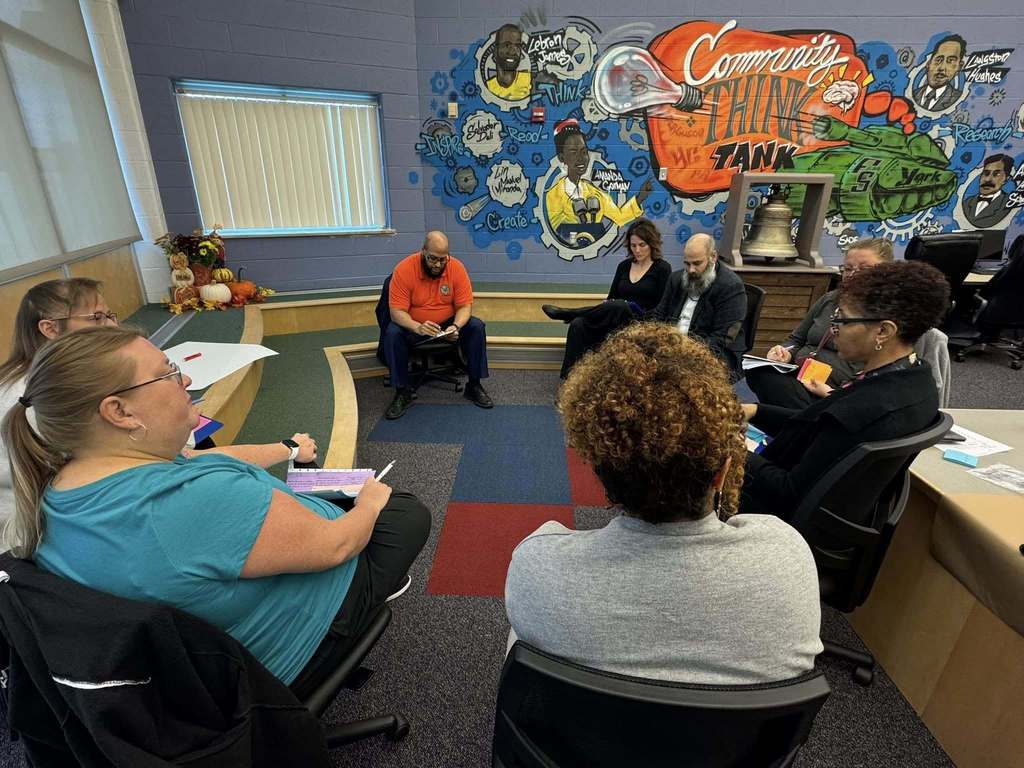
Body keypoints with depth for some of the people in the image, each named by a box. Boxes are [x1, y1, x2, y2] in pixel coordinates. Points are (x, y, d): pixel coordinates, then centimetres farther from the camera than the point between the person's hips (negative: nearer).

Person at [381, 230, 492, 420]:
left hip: (448, 324, 2)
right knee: (392, 333, -30)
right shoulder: (404, 269, -20)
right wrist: (417, 327, -42)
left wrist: (456, 326, -34)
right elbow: (396, 311, -22)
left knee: (477, 326, -22)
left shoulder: (457, 267, -14)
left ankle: (474, 386, -10)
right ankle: (402, 392, -16)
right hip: (414, 327, -1)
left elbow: (465, 306, -12)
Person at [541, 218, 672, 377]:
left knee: (618, 307, -38)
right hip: (615, 322, 5)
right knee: (578, 324, -26)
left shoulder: (662, 269, 3)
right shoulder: (624, 266, 17)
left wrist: (643, 322, -17)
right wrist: (604, 308, -6)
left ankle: (568, 313, -17)